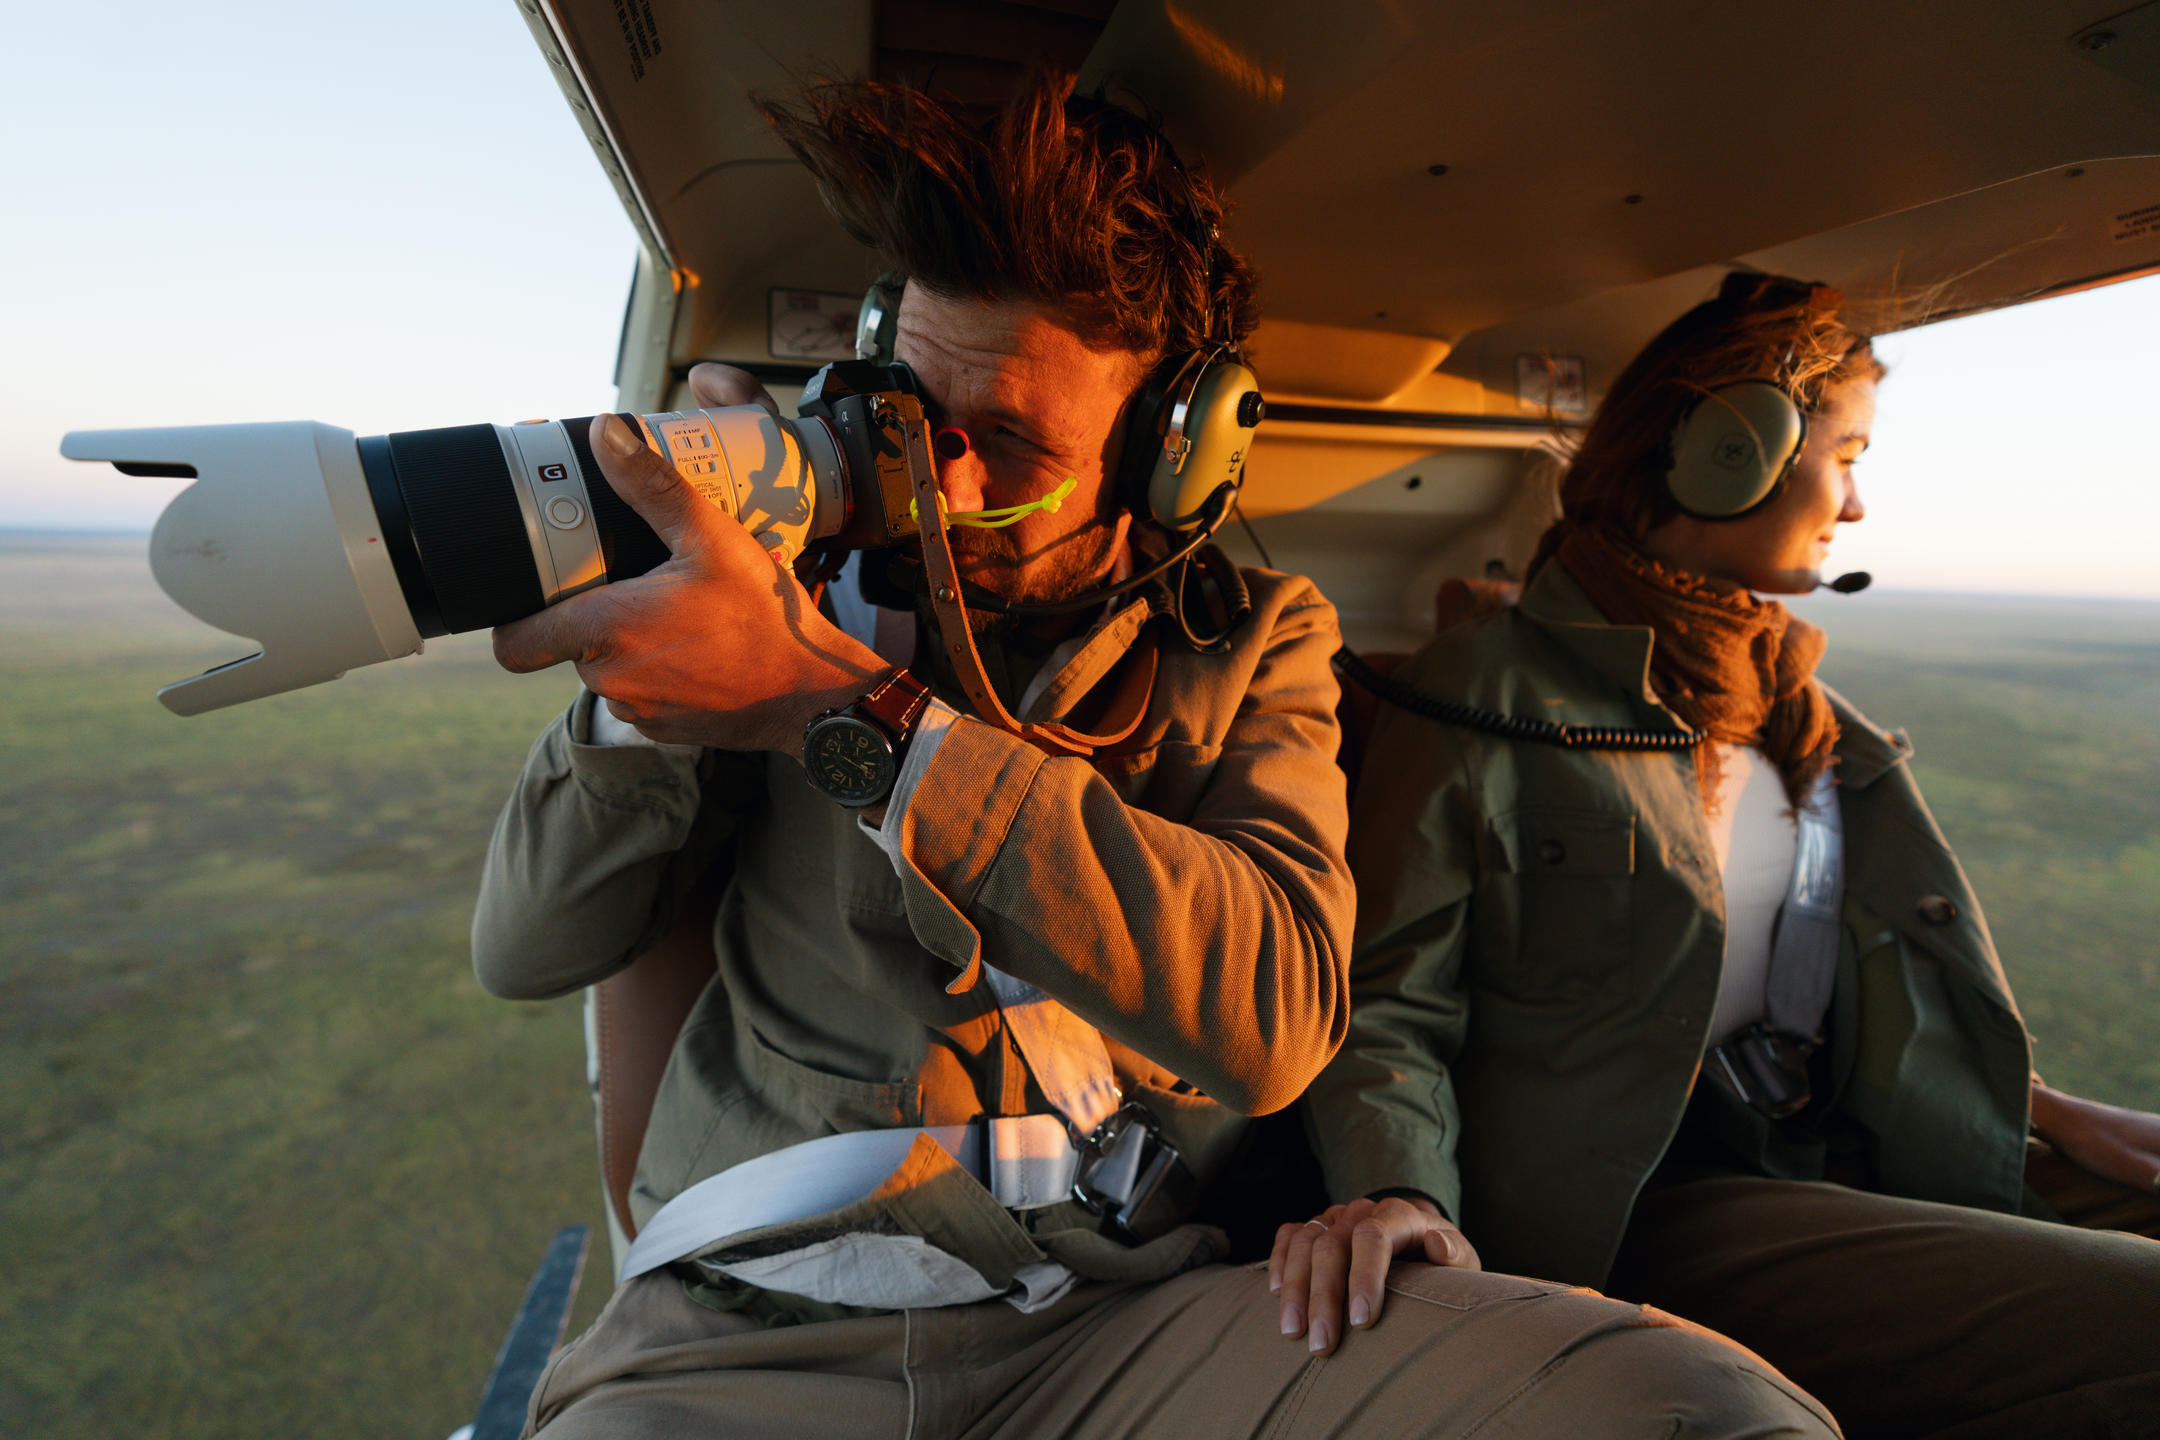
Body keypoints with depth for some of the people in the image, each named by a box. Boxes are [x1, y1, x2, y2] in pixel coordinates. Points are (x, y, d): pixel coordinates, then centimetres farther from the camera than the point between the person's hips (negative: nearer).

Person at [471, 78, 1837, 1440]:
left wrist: (852, 710, -21)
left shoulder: (1253, 635, 5)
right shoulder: (815, 590, 6)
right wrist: (654, 650, -10)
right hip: (757, 1323, 1)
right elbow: (529, 948, 6)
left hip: (1130, 1311, 1)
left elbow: (1276, 1012, -14)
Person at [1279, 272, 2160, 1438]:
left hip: (1839, 1164, 8)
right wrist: (1395, 1192, -28)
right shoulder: (1493, 686, -9)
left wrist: (2052, 1112, 14)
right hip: (1652, 1202, -7)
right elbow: (1384, 1002, -13)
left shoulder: (1791, 699, 17)